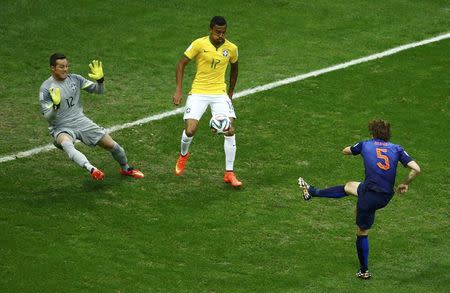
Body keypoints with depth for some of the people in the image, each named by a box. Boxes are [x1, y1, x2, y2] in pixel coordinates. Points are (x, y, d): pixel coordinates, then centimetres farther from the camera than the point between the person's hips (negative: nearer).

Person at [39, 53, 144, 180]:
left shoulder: (75, 79, 1)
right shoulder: (46, 88, -11)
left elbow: (99, 90, 8)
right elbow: (47, 117, -13)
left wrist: (100, 80, -13)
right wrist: (56, 105, -32)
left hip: (81, 122, 5)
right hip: (61, 128, -4)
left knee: (111, 145, 3)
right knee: (66, 144, -41)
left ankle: (126, 169, 32)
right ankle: (91, 169, -58)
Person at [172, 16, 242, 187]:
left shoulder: (231, 48, -2)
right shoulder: (199, 44, -11)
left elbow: (234, 68, 18)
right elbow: (181, 64, -4)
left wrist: (231, 92, 20)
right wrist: (179, 90, -10)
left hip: (220, 93, 2)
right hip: (198, 93, -2)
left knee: (230, 131, -12)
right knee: (190, 130, -13)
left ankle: (229, 173, -1)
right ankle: (183, 154, 24)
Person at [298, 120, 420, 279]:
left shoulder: (366, 145, 4)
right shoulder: (397, 149, 6)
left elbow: (345, 151, 25)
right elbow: (416, 169, -4)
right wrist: (404, 184, 13)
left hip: (369, 196, -3)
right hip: (386, 197, 3)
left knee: (362, 233, 16)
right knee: (349, 186, 28)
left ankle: (364, 271, 26)